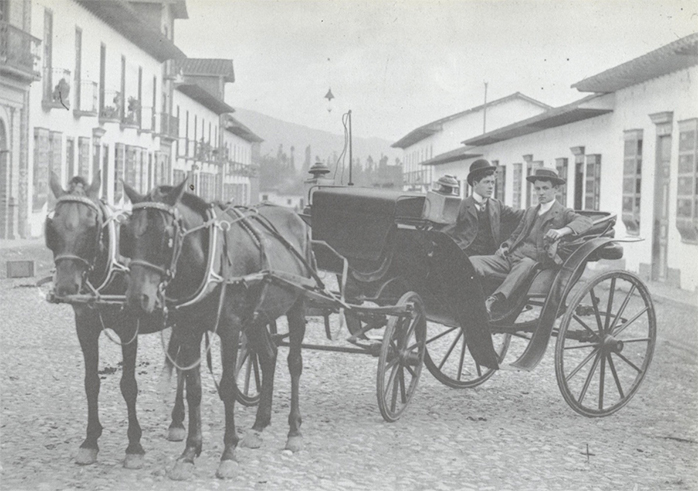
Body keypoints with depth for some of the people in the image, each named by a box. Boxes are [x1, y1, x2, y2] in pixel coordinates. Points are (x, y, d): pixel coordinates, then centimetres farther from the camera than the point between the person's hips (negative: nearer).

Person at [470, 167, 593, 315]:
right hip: (511, 257, 6)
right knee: (472, 262, -19)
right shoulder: (530, 212, 28)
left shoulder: (563, 213, 9)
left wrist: (562, 231, -27)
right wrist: (505, 246, 7)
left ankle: (493, 302, -60)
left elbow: (585, 221, -8)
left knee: (525, 264, -42)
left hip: (533, 261, -6)